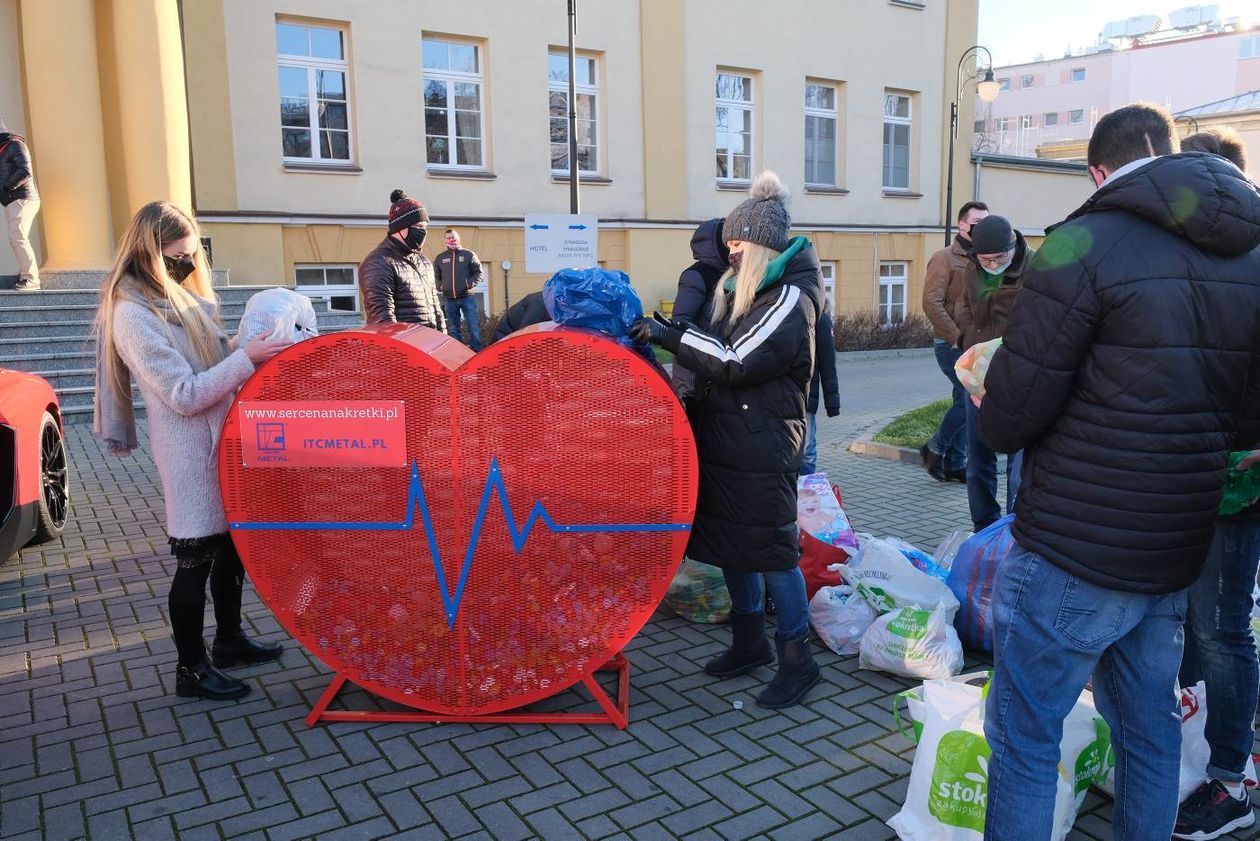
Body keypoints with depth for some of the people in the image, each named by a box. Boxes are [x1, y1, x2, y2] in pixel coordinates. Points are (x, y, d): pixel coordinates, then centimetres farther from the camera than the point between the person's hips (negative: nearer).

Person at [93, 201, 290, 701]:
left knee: (231, 546, 18)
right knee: (196, 560, 1)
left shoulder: (181, 297, 9)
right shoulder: (132, 315, -18)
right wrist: (246, 358, -23)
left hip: (222, 443, 9)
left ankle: (229, 639, 34)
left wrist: (257, 356, 0)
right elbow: (185, 394, -22)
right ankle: (190, 670, 16)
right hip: (191, 455, -9)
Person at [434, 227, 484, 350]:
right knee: (453, 330, 8)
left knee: (474, 327, -7)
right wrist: (440, 286, 2)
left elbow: (479, 273, 3)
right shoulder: (440, 258, 13)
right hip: (449, 299, 3)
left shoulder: (469, 255, 5)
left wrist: (470, 284, -11)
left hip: (467, 297, -3)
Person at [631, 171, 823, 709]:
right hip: (725, 438, 9)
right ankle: (750, 640, 31)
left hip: (762, 448, -9)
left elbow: (737, 363, -21)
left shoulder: (789, 299, -14)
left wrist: (670, 336, -18)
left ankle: (797, 659, 13)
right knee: (729, 540, 15)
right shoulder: (738, 289, 13)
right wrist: (669, 336, 2)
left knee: (772, 548, -1)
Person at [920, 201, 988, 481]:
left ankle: (954, 464, 18)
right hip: (951, 345, -7)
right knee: (971, 397, -13)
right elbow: (932, 303, -13)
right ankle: (935, 448, 5)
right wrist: (957, 338, -16)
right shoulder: (945, 258, -6)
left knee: (964, 401, 10)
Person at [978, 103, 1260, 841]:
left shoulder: (1084, 245, -15)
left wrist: (997, 427, 5)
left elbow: (1009, 416, -16)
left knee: (1026, 733, 6)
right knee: (1150, 725, 21)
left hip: (1073, 551, -7)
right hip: (1178, 550, 7)